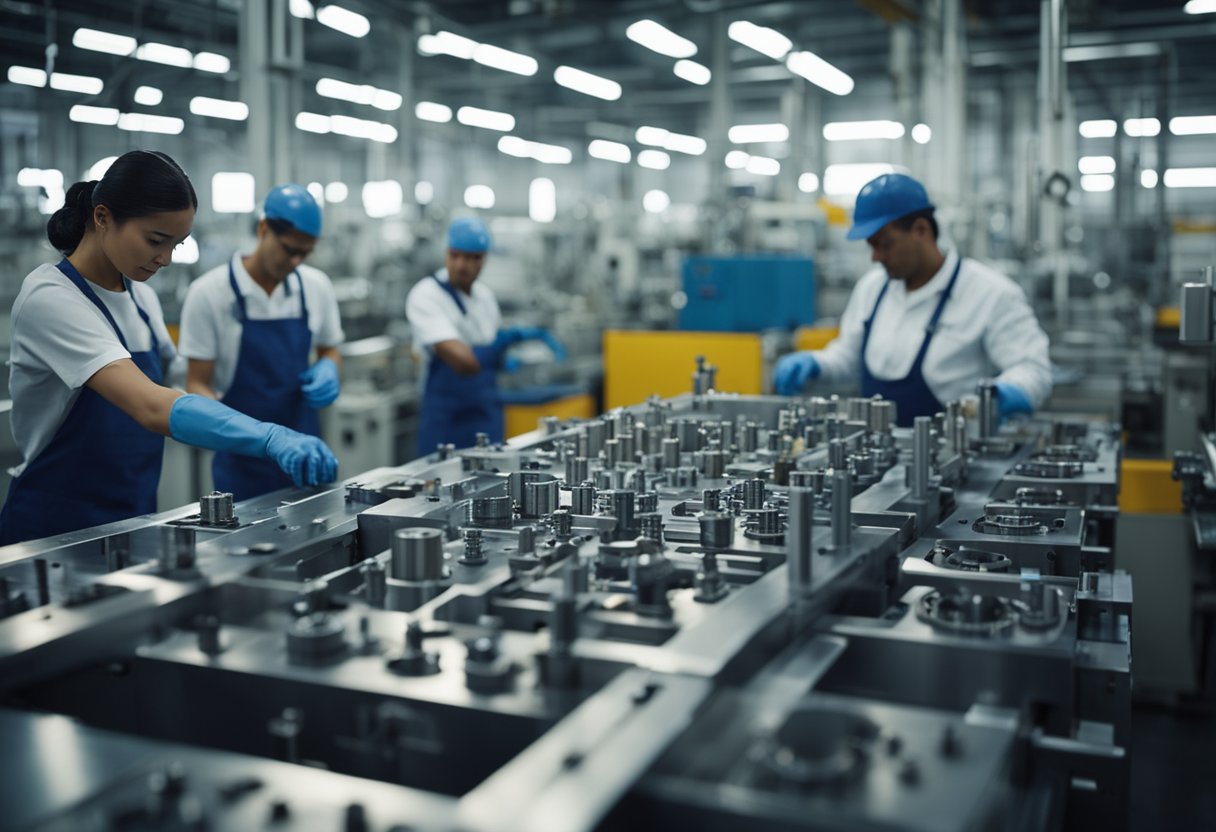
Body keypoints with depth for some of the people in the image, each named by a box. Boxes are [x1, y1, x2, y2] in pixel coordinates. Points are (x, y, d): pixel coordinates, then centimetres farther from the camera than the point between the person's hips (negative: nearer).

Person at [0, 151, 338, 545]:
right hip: (56, 530, -7)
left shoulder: (141, 295, 4)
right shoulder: (50, 298, -21)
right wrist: (271, 438, -47)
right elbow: (151, 407, -35)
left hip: (133, 520, 7)